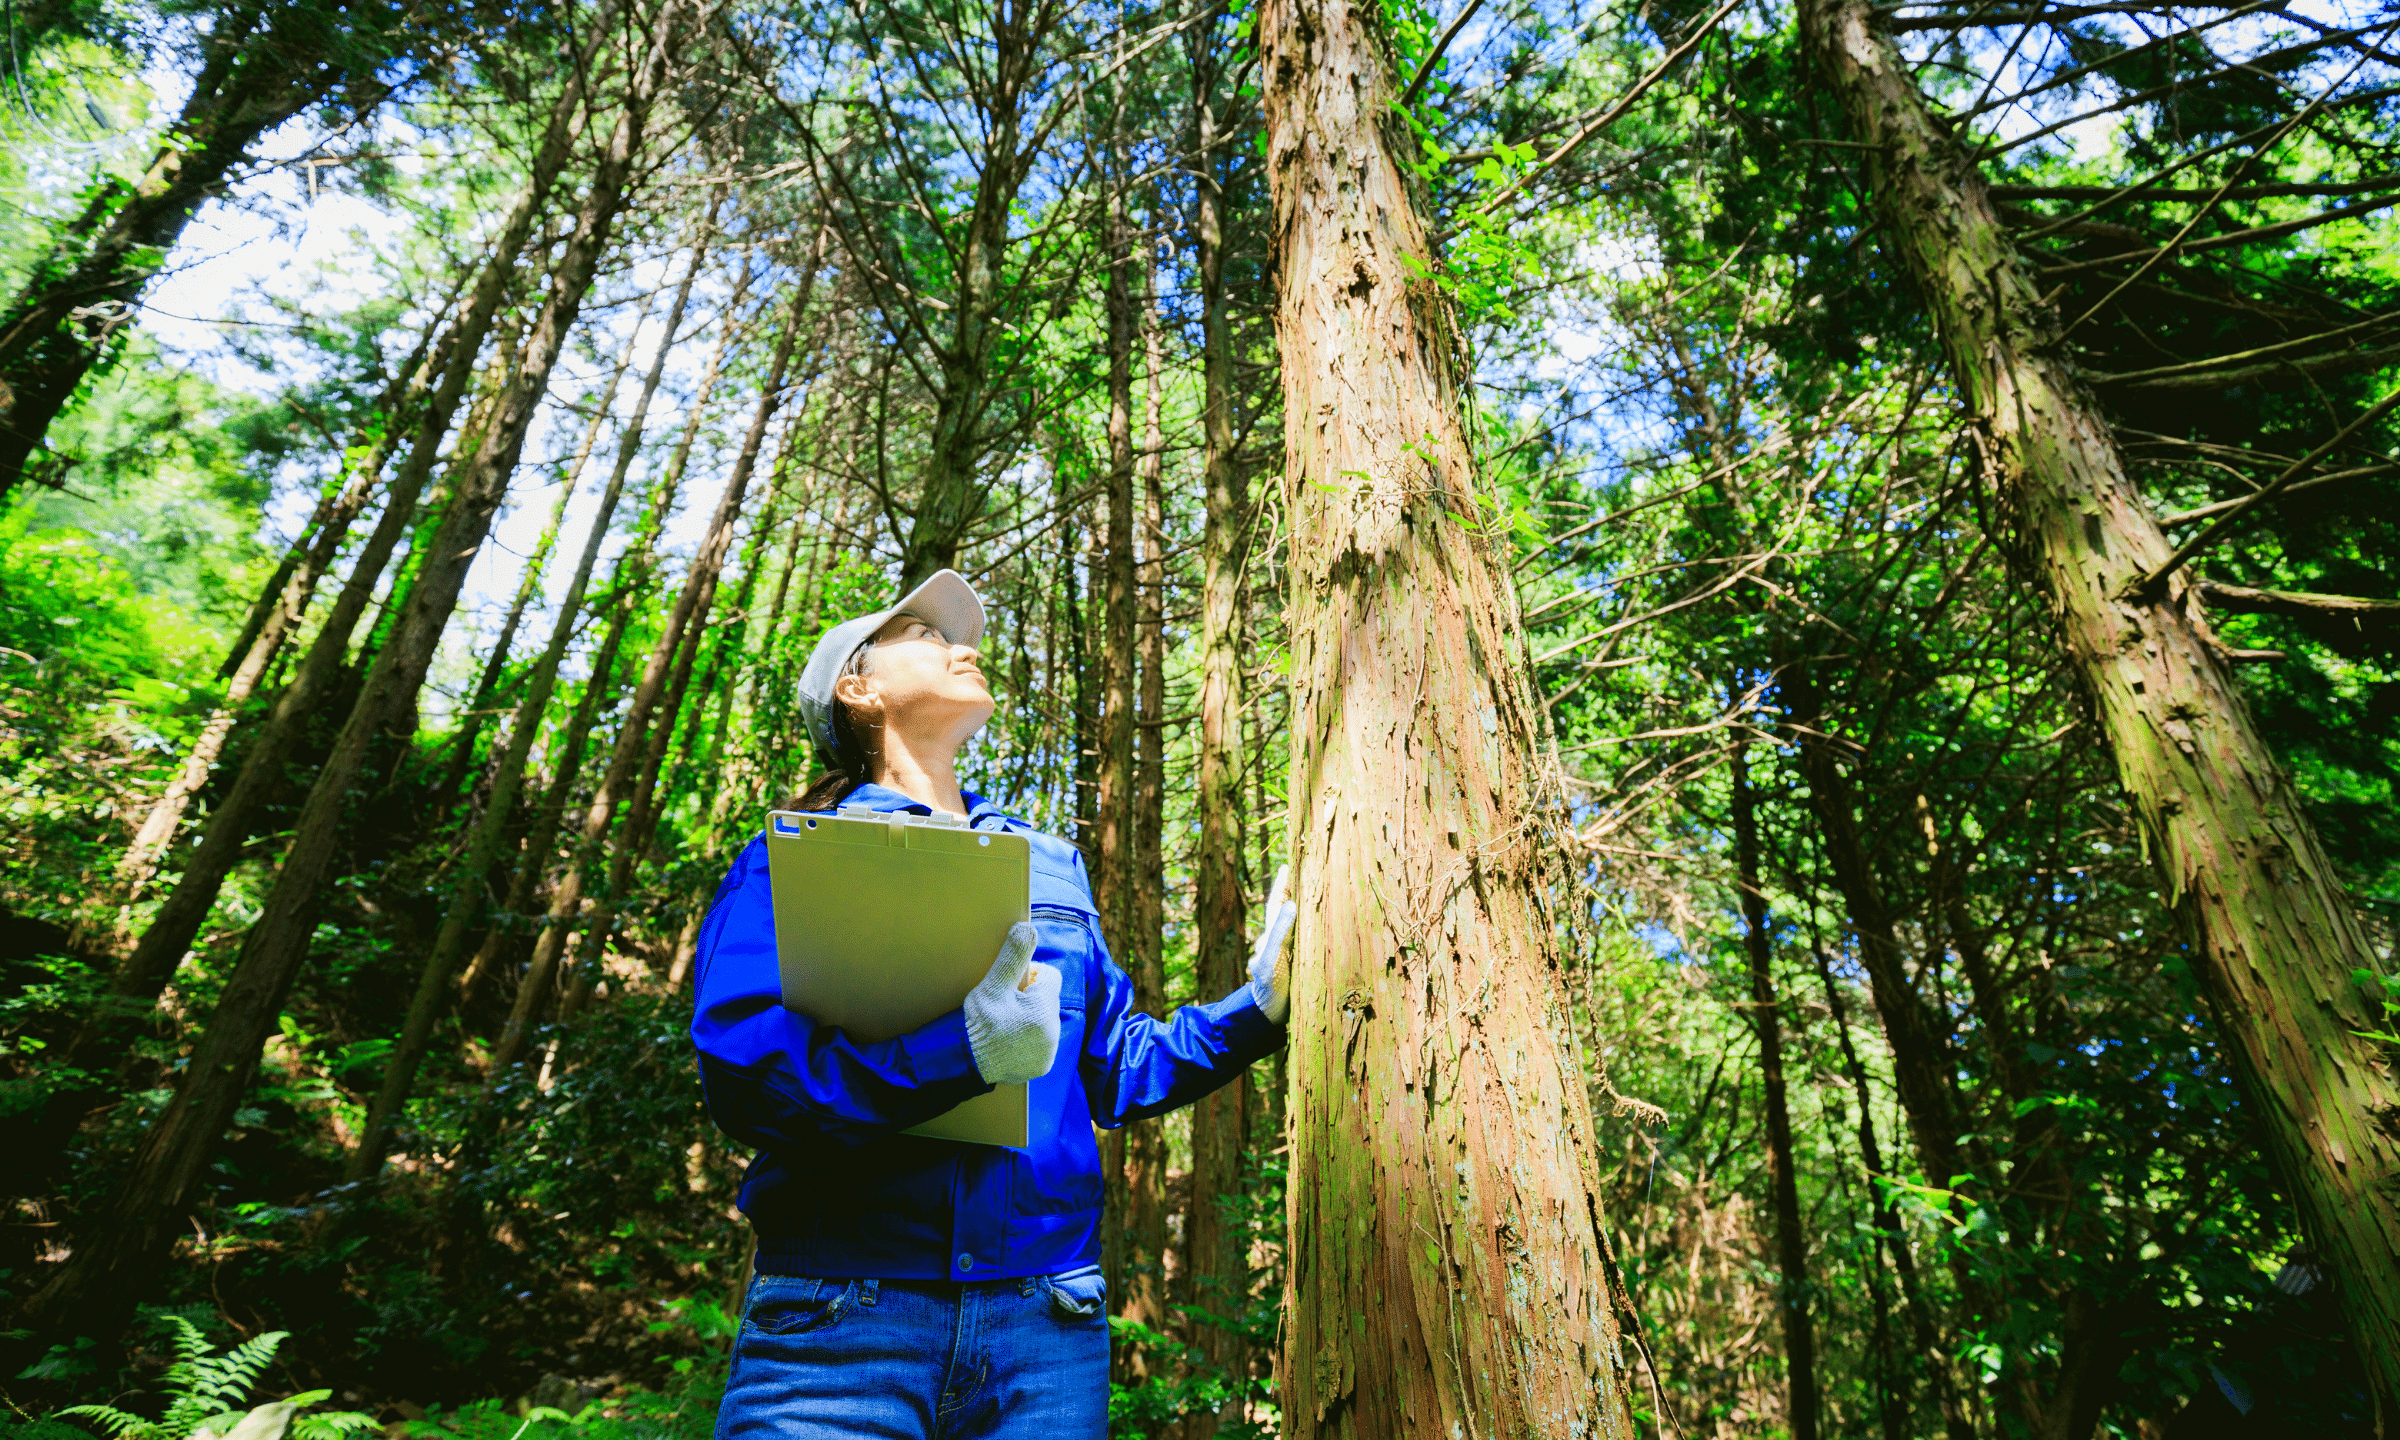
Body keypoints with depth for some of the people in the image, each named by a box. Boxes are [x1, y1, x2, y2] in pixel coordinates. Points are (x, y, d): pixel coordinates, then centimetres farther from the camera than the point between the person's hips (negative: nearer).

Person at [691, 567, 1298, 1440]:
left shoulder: (1051, 864, 16)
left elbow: (1117, 1069, 16)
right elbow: (738, 1065, -13)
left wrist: (1258, 1005, 4)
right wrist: (961, 1049, -26)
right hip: (839, 1316, -3)